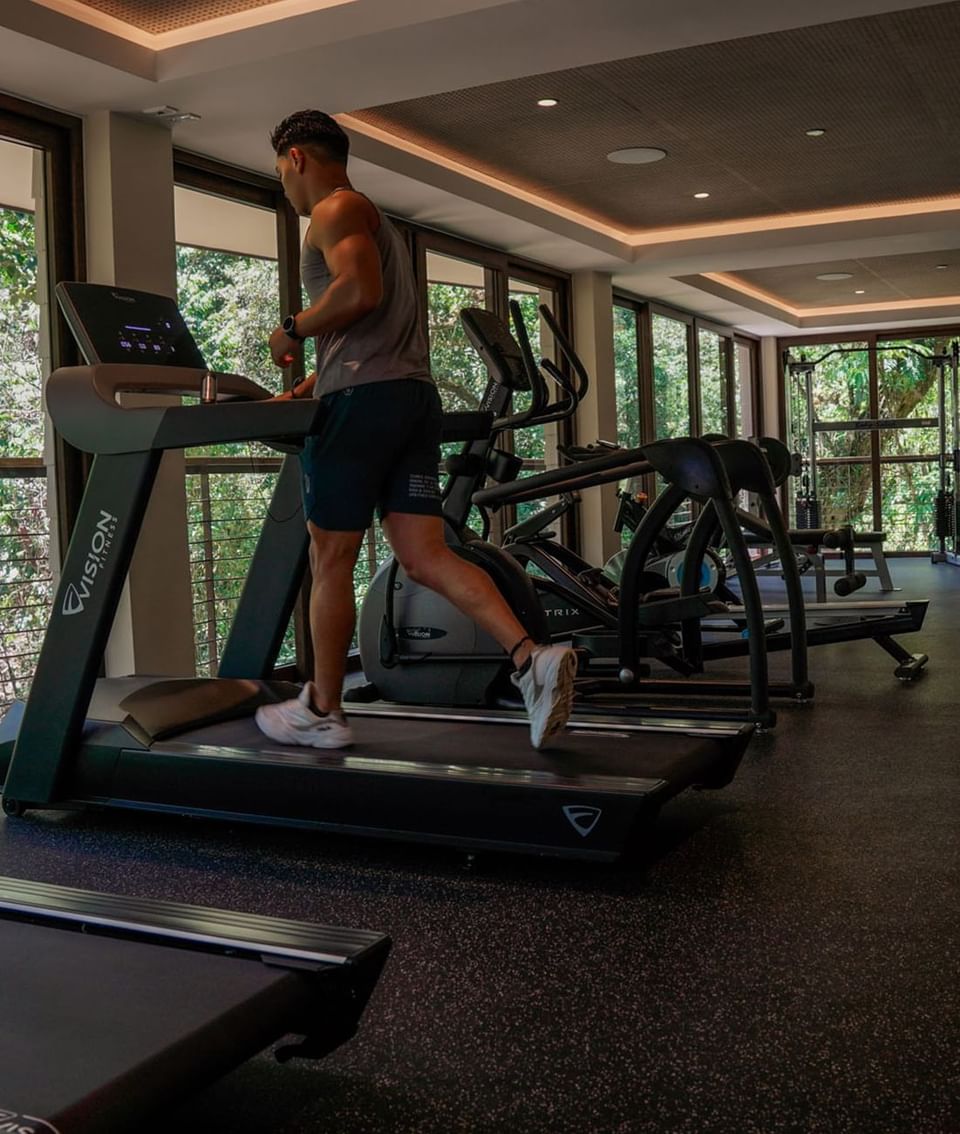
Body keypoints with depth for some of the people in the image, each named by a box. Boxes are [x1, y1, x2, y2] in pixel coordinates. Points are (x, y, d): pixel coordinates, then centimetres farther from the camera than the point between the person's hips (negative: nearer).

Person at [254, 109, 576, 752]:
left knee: (331, 561, 1)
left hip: (363, 399, -9)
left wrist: (292, 330, -6)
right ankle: (532, 658, -16)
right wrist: (302, 392, 28)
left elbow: (361, 290, -20)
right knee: (426, 556, 0)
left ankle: (322, 713, 11)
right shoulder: (375, 221, 30)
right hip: (412, 395, 9)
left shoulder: (336, 210, 0)